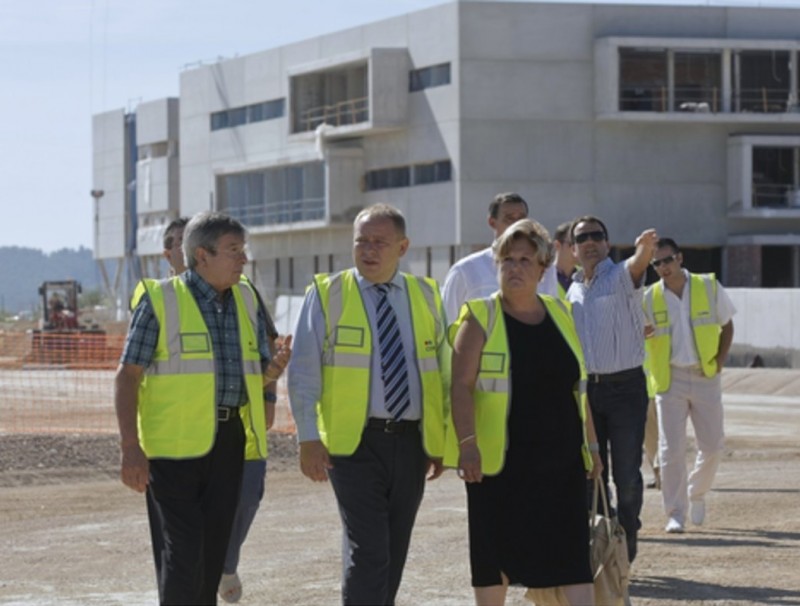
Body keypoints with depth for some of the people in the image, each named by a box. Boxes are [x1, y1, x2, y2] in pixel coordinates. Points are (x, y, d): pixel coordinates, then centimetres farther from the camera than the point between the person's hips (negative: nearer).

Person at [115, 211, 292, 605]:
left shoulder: (245, 300, 12)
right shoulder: (160, 300, -6)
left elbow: (258, 373, 17)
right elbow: (127, 376, -8)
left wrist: (276, 366, -9)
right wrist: (130, 448, -16)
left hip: (229, 438, 6)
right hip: (175, 441, -6)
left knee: (214, 546, 10)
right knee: (182, 547, -9)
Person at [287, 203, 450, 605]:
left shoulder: (425, 295, 10)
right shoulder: (328, 294, -1)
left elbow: (443, 369, 16)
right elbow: (303, 371, -3)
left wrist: (442, 438, 12)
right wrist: (309, 438, -11)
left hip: (411, 440, 4)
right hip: (354, 440, -4)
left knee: (395, 553, 11)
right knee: (367, 549, -13)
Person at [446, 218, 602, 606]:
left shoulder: (559, 314, 11)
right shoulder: (480, 317, -3)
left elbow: (578, 386, 16)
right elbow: (461, 385, -9)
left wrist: (591, 444, 14)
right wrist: (467, 444, -19)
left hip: (561, 460, 3)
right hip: (499, 459, -3)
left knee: (571, 554, -3)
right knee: (495, 555, 6)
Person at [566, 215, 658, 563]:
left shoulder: (620, 277, -4)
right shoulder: (572, 291, 13)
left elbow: (637, 265, -29)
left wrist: (645, 248, -53)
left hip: (625, 387, -5)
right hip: (585, 388, 5)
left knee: (627, 475, -4)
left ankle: (625, 549, 8)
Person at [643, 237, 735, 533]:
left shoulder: (709, 287, 0)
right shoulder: (649, 298, -1)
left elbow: (726, 325, 11)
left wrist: (720, 360, -1)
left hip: (705, 376, 1)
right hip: (670, 378, -1)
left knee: (712, 445, 4)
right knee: (671, 449, -5)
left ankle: (696, 493, 30)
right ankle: (675, 513, 2)